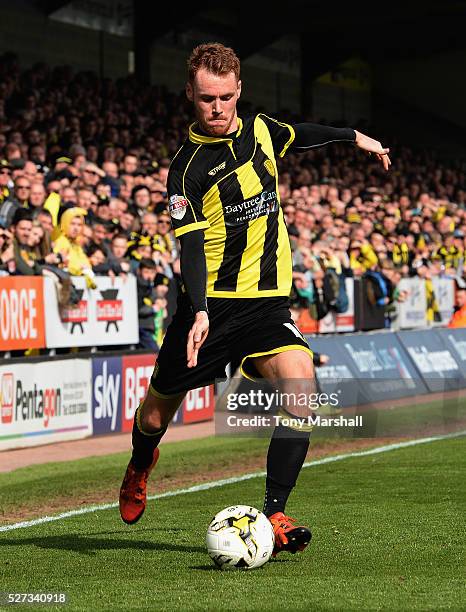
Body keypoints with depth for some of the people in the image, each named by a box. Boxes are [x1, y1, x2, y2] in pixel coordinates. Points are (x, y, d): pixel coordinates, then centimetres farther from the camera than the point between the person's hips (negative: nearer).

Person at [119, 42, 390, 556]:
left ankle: (273, 515, -21)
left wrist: (354, 137, 36)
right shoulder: (186, 168, -11)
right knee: (157, 413, 7)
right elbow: (191, 245, -19)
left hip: (266, 302, 3)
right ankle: (140, 467, 46)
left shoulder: (258, 129, 5)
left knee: (299, 377, -24)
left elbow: (297, 136, 30)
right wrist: (200, 312, -32)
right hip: (208, 304, -3)